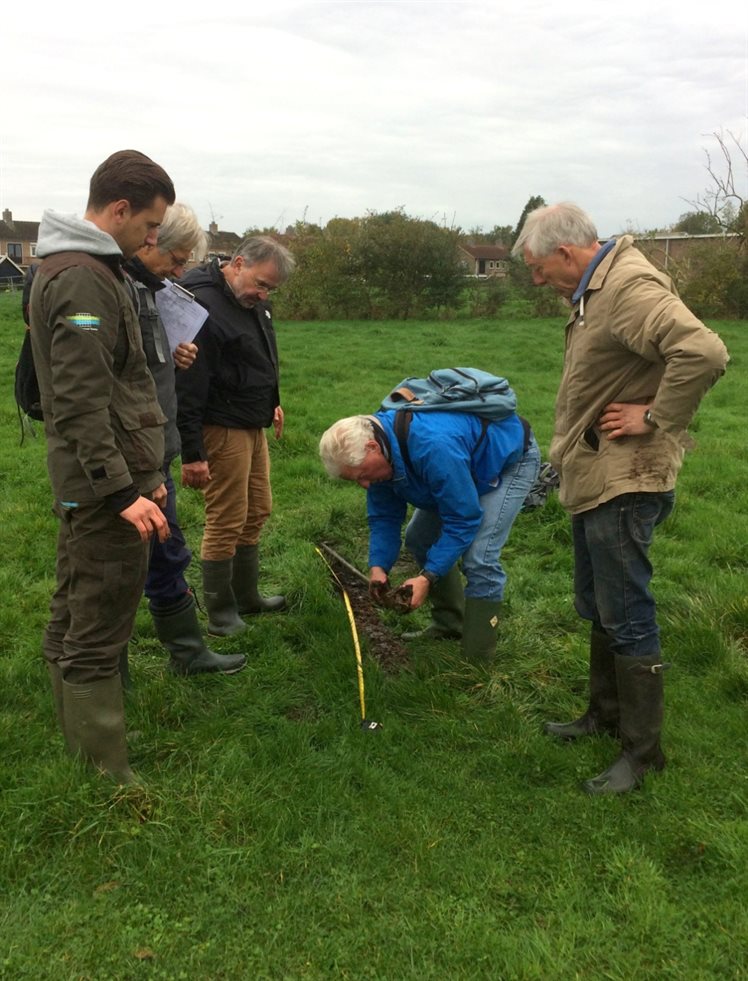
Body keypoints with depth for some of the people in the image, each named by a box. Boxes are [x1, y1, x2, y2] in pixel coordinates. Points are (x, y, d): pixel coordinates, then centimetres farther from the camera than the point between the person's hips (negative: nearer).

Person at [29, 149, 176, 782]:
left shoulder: (79, 268, 16)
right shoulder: (84, 279, -17)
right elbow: (82, 403, -23)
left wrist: (143, 472, 21)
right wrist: (121, 491, -23)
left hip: (88, 484, 11)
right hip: (106, 487, -11)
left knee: (72, 622, 18)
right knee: (98, 636, -3)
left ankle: (80, 750, 32)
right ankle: (107, 776, 7)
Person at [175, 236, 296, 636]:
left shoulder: (251, 300, 8)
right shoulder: (204, 306, -22)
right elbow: (187, 386, -23)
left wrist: (271, 402, 25)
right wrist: (192, 453, -23)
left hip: (252, 425, 10)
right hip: (222, 428, -10)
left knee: (256, 512, 17)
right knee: (226, 522, -2)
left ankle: (247, 597, 31)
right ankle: (220, 615, 12)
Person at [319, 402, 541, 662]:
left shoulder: (432, 447, -42)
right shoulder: (378, 440, -15)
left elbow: (463, 519, -34)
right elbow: (384, 516, -6)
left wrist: (428, 577, -35)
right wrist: (378, 566, -20)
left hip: (510, 456, -8)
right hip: (469, 462, 9)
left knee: (479, 559, -20)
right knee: (420, 539, 7)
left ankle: (477, 662, -7)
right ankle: (450, 625, 22)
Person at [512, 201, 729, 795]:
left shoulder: (632, 288, -20)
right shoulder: (596, 290, 13)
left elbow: (705, 352, -33)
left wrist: (655, 419, -22)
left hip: (623, 483, -10)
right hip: (595, 478, 11)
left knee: (627, 618, 0)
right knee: (598, 609, 21)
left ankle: (643, 750, 16)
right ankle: (606, 715, 38)